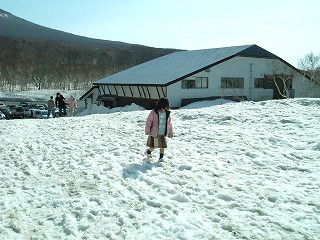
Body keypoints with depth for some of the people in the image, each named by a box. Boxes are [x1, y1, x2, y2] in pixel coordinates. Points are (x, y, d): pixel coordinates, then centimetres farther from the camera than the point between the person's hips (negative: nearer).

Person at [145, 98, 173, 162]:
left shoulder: (167, 113, 3)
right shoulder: (154, 113, -12)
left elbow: (169, 123, 15)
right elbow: (149, 122, -9)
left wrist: (170, 133, 19)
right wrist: (147, 131, -12)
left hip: (163, 134, 4)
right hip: (154, 133, -4)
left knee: (163, 146, 3)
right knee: (153, 146, 4)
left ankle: (161, 157, 19)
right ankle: (148, 152, 33)